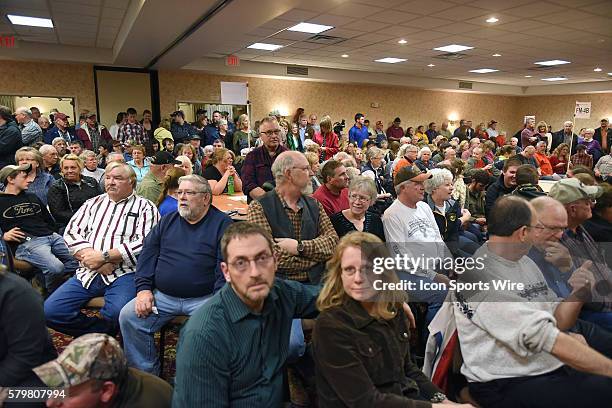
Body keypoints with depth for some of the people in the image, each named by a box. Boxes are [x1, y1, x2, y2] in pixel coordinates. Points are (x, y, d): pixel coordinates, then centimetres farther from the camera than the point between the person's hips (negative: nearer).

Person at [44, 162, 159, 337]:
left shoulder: (145, 207, 3)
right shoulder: (93, 203, 19)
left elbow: (144, 244, -11)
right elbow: (71, 232, 8)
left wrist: (103, 256, -15)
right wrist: (91, 257, -10)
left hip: (124, 273, -5)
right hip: (88, 273, 5)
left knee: (119, 313, -32)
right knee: (50, 311, -12)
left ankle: (96, 336, 4)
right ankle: (103, 333, 7)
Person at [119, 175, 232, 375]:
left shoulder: (222, 224, 0)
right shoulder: (167, 221, 16)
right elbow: (147, 255, 14)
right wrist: (144, 289, 1)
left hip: (203, 298, -4)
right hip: (162, 296, 5)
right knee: (128, 317, -11)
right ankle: (146, 373, 5)